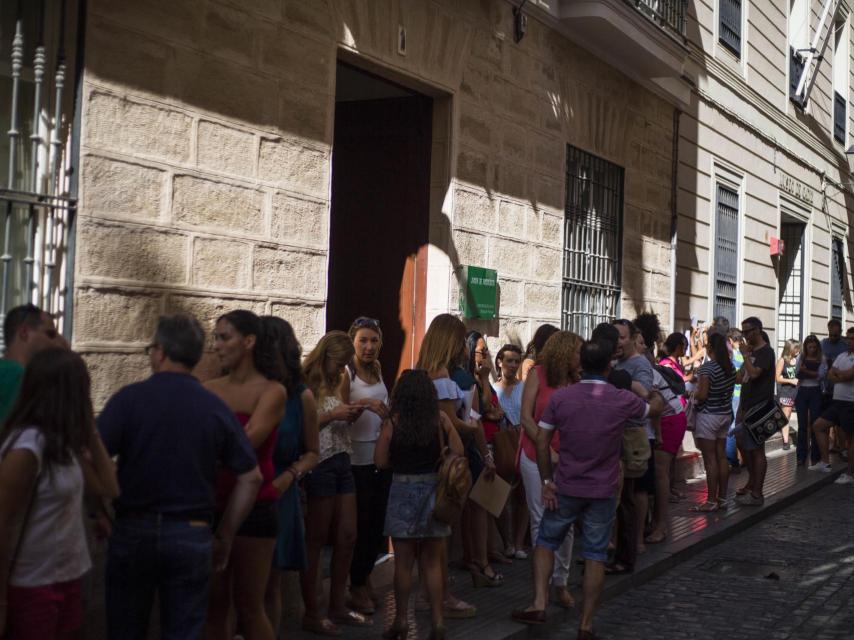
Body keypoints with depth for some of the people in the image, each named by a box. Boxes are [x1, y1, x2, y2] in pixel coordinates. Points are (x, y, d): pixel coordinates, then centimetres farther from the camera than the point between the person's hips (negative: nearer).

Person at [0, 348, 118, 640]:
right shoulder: (27, 446, -22)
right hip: (32, 587, -8)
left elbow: (107, 488, 7)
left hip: (67, 579, 8)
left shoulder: (63, 442, 4)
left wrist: (90, 429, 1)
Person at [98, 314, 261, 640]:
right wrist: (225, 536, 9)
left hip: (133, 530, -1)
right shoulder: (216, 408, 0)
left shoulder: (129, 398, -7)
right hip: (192, 535, 1)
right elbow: (251, 478, 1)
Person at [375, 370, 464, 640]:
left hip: (403, 491, -2)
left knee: (404, 562, 8)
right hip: (434, 489, 2)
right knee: (433, 562, 12)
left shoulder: (392, 422, -9)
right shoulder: (441, 419, -4)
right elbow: (458, 453, 0)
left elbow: (381, 462, -6)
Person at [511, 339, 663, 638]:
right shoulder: (622, 400, -7)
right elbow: (656, 408, 14)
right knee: (595, 556, 8)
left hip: (566, 488, 0)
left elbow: (541, 442, -7)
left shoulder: (560, 397, -8)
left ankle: (539, 604, 9)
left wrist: (547, 481, 2)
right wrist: (654, 394, 37)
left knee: (546, 541, 19)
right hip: (603, 491, 0)